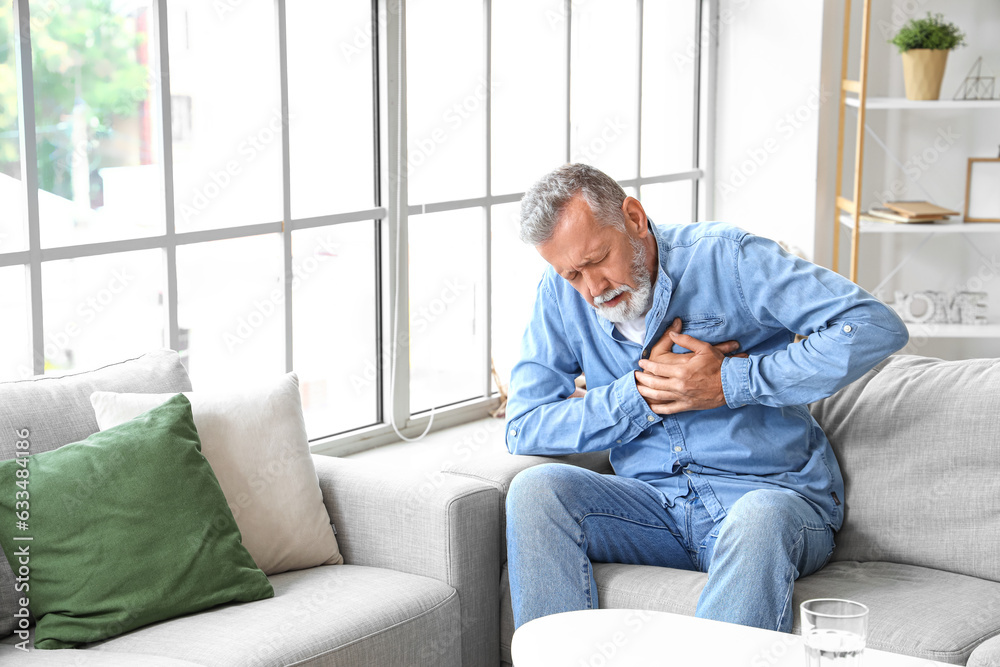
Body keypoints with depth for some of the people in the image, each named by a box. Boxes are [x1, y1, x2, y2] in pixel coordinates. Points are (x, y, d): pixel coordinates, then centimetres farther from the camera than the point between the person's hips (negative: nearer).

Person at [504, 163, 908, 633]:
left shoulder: (724, 257, -9)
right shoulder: (562, 293, 4)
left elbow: (877, 328, -17)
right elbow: (523, 429, 0)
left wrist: (730, 382, -18)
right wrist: (639, 393, -13)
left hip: (772, 493, -4)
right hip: (652, 505, 4)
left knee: (758, 520, -38)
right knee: (536, 490, -21)